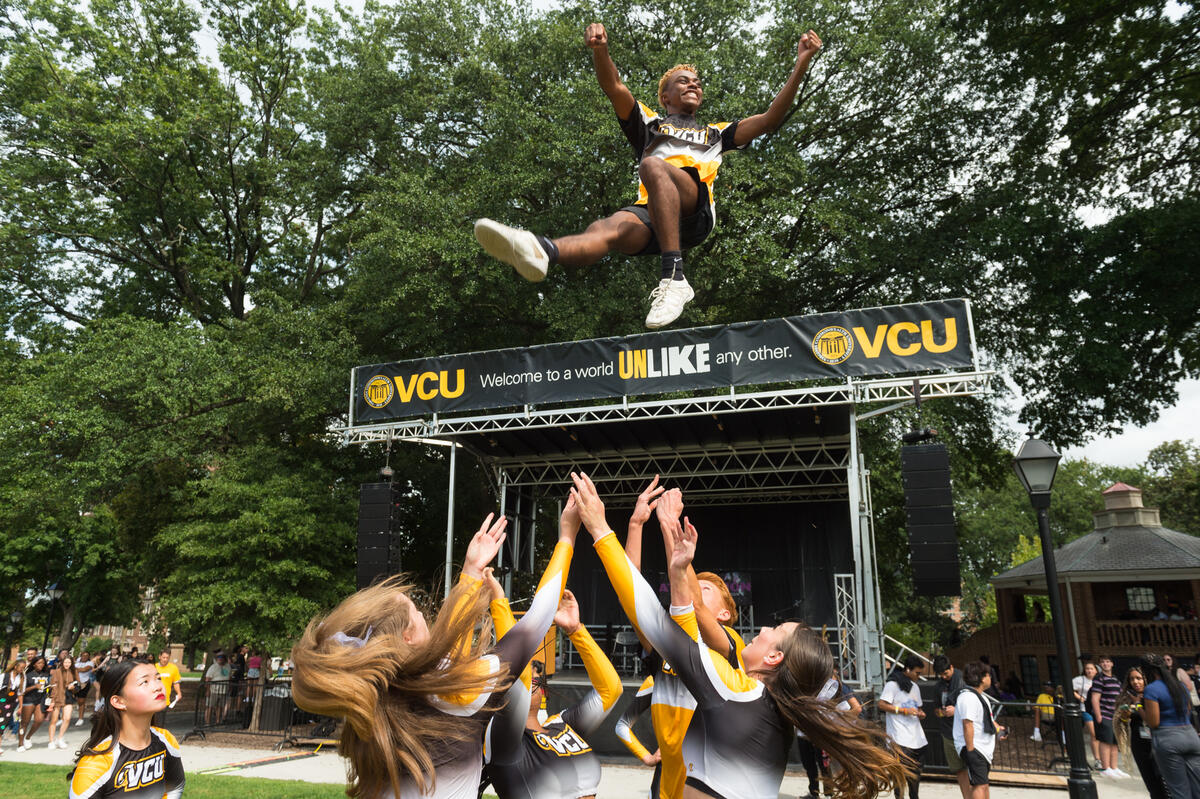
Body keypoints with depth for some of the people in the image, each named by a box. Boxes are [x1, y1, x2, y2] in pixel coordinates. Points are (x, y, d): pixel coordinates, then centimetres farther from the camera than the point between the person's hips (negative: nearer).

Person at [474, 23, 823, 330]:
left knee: (653, 165, -33)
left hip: (695, 213, 0)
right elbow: (615, 88, 18)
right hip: (651, 214, 1)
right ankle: (540, 251, -66)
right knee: (607, 229, -33)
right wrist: (599, 49, -2)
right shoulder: (649, 124, 35)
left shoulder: (716, 133, 38)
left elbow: (770, 119, 30)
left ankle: (673, 276, -45)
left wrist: (801, 63, 23)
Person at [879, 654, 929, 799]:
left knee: (916, 771, 14)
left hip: (917, 737, 8)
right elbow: (882, 705, -14)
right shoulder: (893, 684, -9)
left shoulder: (915, 687, 18)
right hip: (901, 738, -8)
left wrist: (920, 713, 6)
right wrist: (904, 710, -17)